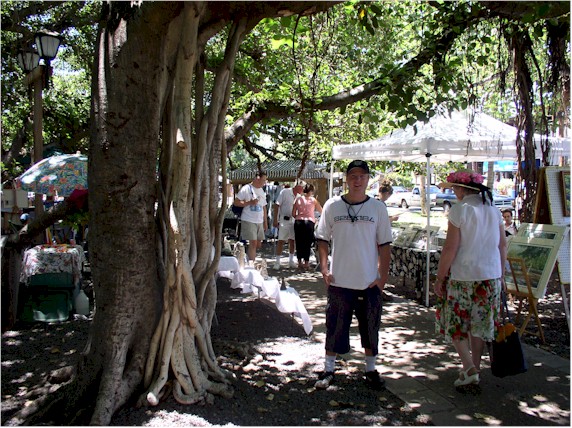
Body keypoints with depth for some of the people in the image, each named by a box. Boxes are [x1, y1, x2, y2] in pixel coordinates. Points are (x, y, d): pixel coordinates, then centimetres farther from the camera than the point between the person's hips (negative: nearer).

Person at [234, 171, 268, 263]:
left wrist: (265, 222, 19)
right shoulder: (246, 188, -7)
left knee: (258, 244, 9)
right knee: (253, 243, -9)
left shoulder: (262, 191, 16)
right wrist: (249, 202, -19)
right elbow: (236, 202, -10)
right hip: (248, 221, -7)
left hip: (259, 221, 7)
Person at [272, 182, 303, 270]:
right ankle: (277, 262, 4)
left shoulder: (298, 196, 6)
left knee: (292, 240, 8)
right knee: (281, 240, -3)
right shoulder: (284, 192, -8)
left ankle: (291, 260, 21)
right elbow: (277, 205, -8)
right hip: (284, 219, -5)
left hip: (294, 220, 5)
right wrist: (275, 219, -12)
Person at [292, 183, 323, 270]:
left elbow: (293, 214, 7)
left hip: (298, 222, 3)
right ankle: (306, 263, 6)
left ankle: (300, 262, 18)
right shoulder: (313, 200, 2)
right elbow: (321, 211, 7)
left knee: (299, 242, 10)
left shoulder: (298, 199, 8)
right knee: (308, 243, 4)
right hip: (309, 221, -3)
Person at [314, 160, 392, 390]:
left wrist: (383, 276, -3)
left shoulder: (377, 207, -1)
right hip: (339, 281, 0)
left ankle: (371, 370, 29)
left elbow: (384, 245, 2)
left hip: (370, 282, 0)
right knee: (335, 327, 9)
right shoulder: (332, 206, -1)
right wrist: (324, 269, -4)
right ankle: (328, 370, 25)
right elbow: (322, 239, 5)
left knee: (370, 328, 12)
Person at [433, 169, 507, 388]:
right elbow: (503, 245, 9)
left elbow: (450, 248, -15)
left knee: (455, 323, 10)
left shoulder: (460, 210, -14)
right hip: (490, 276, 6)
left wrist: (439, 278, -8)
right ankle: (475, 368, 27)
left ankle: (469, 367, -1)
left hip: (463, 276, -6)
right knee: (479, 323, 17)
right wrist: (500, 274, 19)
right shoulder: (493, 210, 4)